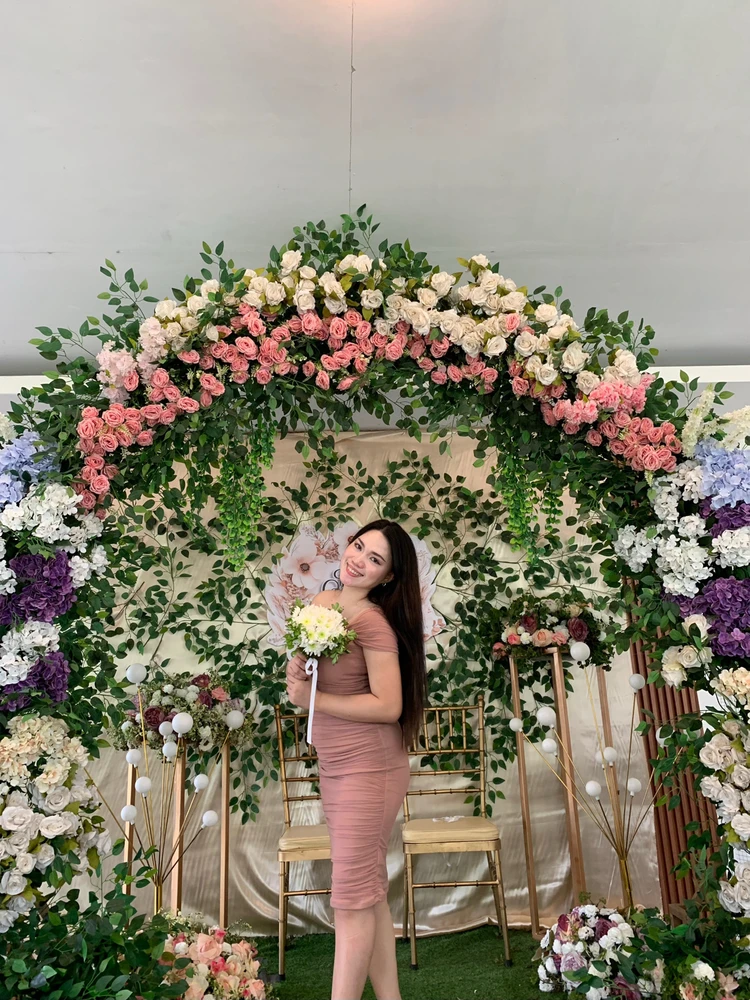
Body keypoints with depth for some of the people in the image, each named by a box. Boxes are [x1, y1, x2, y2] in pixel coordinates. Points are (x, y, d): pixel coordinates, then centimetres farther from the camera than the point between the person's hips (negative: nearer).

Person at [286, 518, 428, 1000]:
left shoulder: (373, 621, -19)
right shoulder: (319, 602, 4)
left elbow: (388, 706, -23)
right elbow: (310, 663, 18)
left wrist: (312, 699, -19)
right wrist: (298, 668, -6)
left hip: (369, 767, -8)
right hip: (333, 766, 8)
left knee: (352, 899, 2)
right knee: (371, 892, 18)